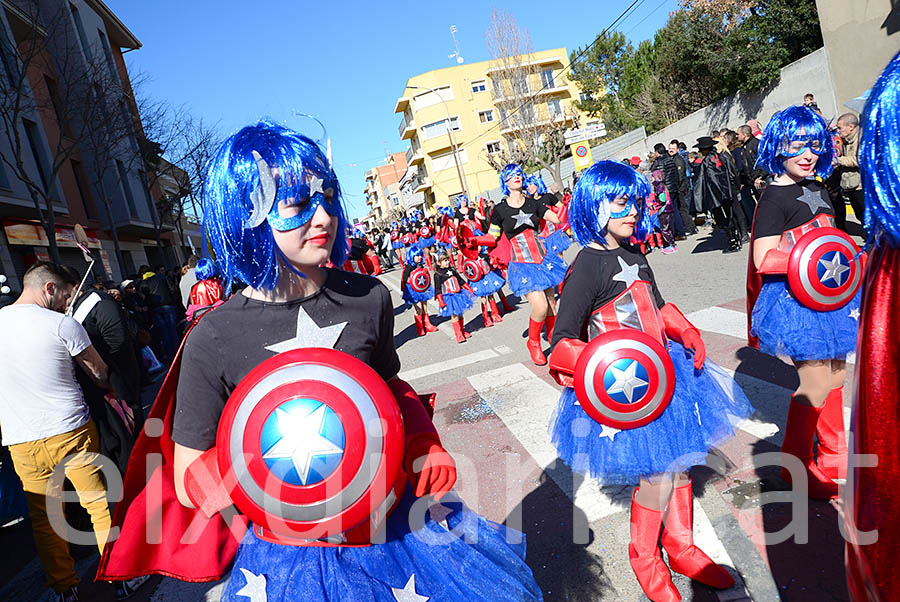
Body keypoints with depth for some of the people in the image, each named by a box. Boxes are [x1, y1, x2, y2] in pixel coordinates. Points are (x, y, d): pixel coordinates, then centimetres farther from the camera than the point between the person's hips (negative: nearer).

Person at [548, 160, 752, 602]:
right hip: (625, 386, -8)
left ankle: (681, 546, 38)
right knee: (656, 472, 0)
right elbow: (561, 341, -18)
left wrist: (686, 333, 4)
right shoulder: (587, 267, -16)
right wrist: (593, 366, -35)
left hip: (662, 371, 8)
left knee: (679, 459, 16)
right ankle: (644, 557, 28)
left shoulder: (633, 257, 11)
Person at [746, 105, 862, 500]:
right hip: (796, 302, -9)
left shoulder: (817, 189, 11)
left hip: (827, 295, 9)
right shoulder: (774, 199, -15)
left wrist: (849, 258, 7)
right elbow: (763, 258, -24)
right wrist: (815, 261, -26)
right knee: (816, 385, -2)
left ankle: (834, 457, 37)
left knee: (835, 377, 18)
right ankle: (795, 465, 18)